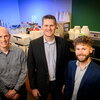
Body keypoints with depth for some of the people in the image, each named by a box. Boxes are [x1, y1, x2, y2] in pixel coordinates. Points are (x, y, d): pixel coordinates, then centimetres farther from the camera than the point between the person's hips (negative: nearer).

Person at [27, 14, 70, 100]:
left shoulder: (63, 42, -11)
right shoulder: (34, 44, -14)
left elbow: (66, 63, -2)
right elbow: (30, 67, -8)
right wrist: (33, 87, -5)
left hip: (58, 83, 1)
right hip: (41, 83, -1)